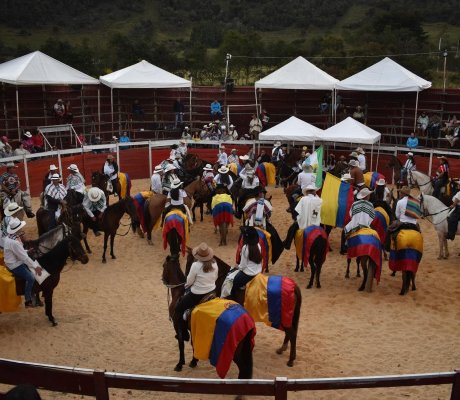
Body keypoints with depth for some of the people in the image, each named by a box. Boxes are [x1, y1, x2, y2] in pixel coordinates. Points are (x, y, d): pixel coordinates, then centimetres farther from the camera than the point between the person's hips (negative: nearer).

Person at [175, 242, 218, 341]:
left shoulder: (196, 265, -23)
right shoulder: (214, 264, -7)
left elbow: (189, 281, -12)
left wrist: (186, 286, 10)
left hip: (198, 296, -7)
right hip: (212, 292, 7)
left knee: (179, 308, 15)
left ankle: (183, 334, 21)